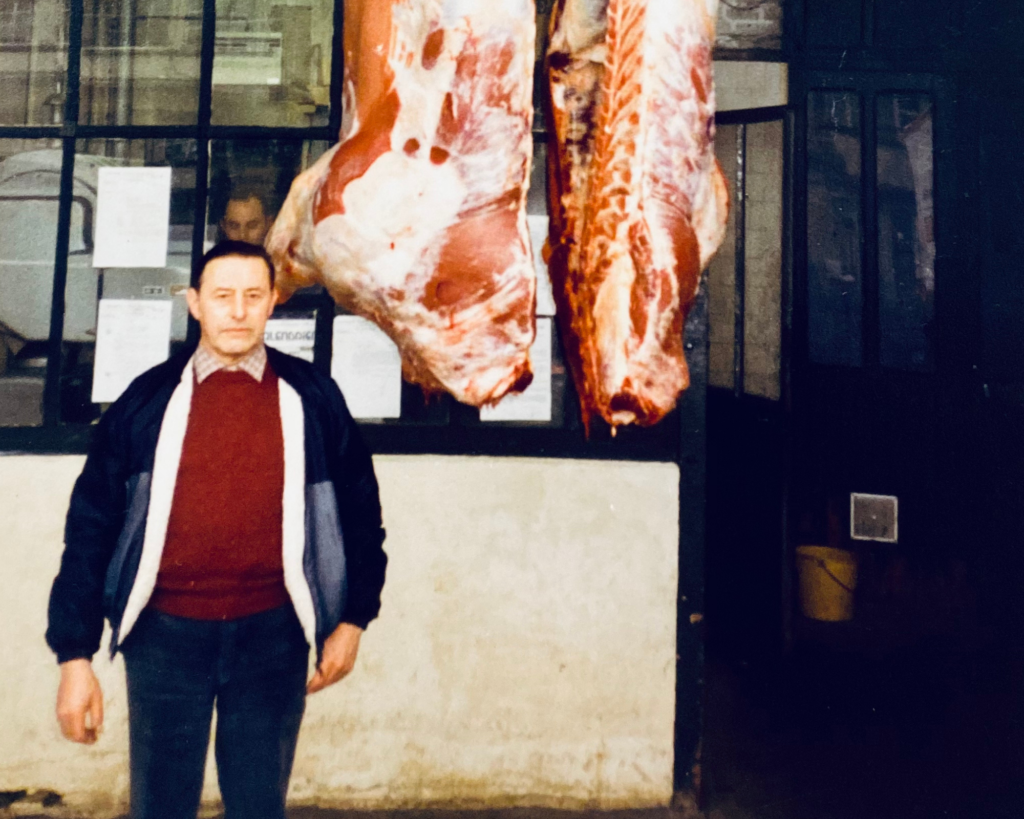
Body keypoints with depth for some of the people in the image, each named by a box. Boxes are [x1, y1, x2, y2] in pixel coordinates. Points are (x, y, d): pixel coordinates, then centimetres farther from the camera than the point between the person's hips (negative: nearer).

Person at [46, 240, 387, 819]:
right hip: (165, 635, 0)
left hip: (272, 636, 0)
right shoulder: (149, 399, 0)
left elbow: (359, 510, 7)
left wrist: (353, 619, 5)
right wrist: (75, 654, -2)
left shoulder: (311, 397, 0)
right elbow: (93, 525, 1)